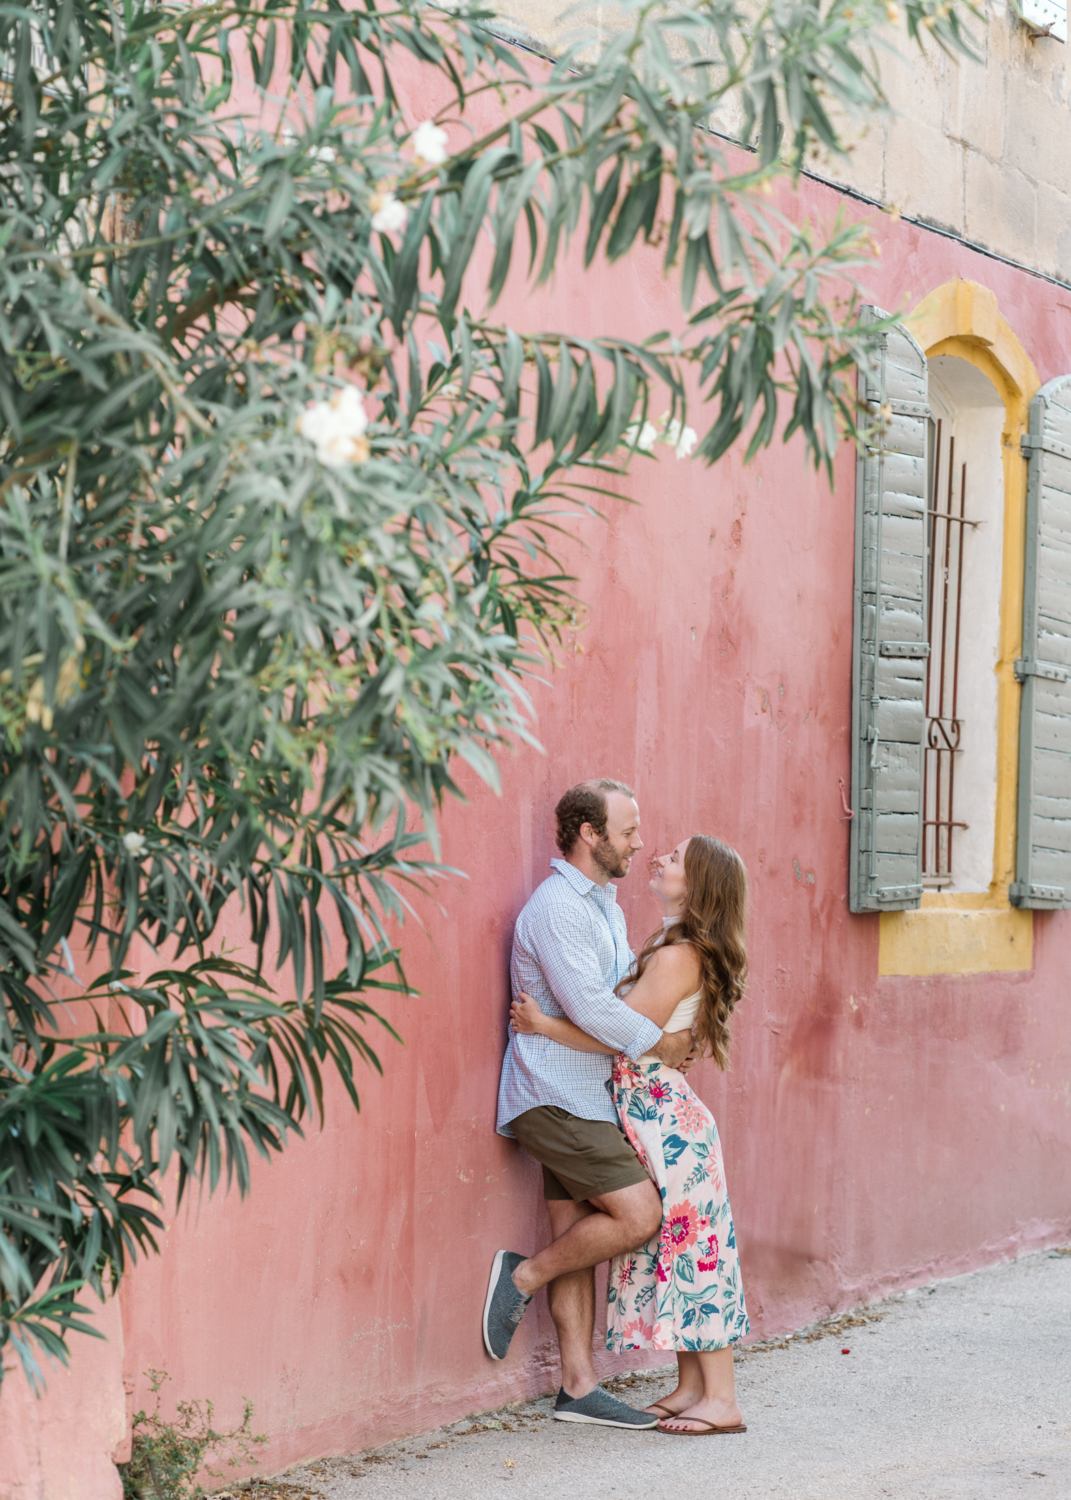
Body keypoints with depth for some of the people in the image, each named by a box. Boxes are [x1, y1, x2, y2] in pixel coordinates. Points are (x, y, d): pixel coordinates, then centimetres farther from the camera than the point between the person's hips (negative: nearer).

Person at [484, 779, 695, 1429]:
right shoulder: (557, 907, -15)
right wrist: (661, 1043, -12)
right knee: (640, 1212, -14)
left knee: (581, 1234, 8)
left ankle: (579, 1386, 10)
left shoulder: (605, 906, 18)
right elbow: (589, 1005, -22)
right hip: (555, 1096, -10)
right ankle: (523, 1278, 0)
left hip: (582, 1100, 10)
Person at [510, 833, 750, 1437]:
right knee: (678, 1249, 11)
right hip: (652, 1114, 9)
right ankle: (691, 1387, 17)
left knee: (689, 1247, -6)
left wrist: (545, 1025, -15)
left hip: (665, 1116, -9)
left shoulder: (677, 957, -17)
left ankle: (722, 1399, -3)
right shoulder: (676, 950, 12)